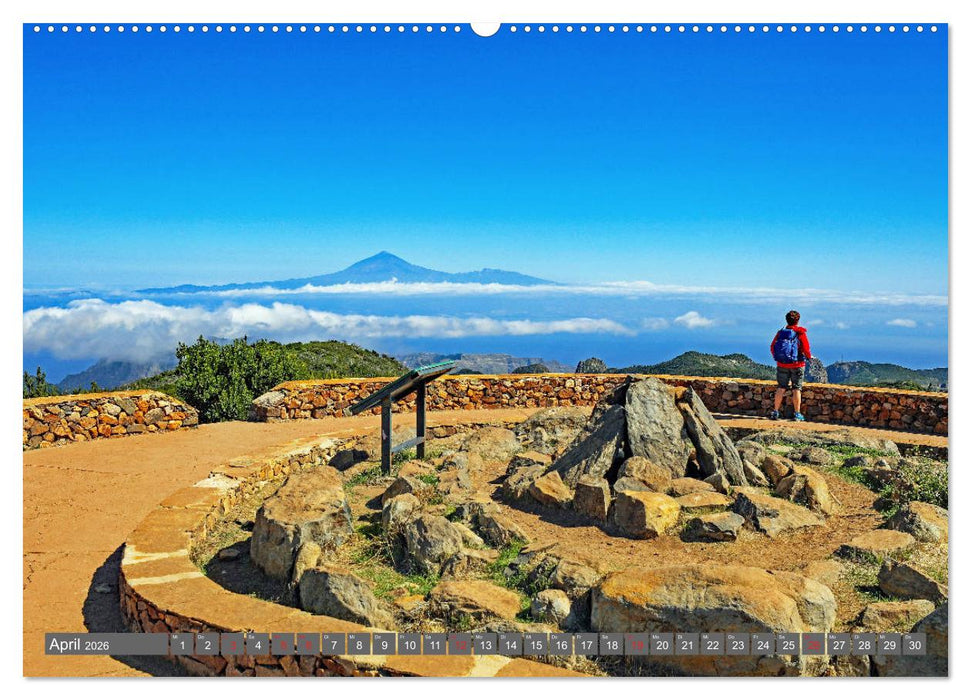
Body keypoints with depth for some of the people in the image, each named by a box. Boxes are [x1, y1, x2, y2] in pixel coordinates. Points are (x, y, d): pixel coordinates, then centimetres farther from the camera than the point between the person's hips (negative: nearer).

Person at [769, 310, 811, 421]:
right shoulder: (800, 333, -9)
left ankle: (775, 412, 7)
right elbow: (806, 350, -11)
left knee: (781, 388, 9)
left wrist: (776, 358, 18)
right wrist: (810, 357, 10)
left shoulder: (781, 332, 0)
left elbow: (772, 347, 1)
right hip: (797, 365, -3)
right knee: (797, 389, 4)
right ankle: (797, 414, 7)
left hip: (782, 365, 3)